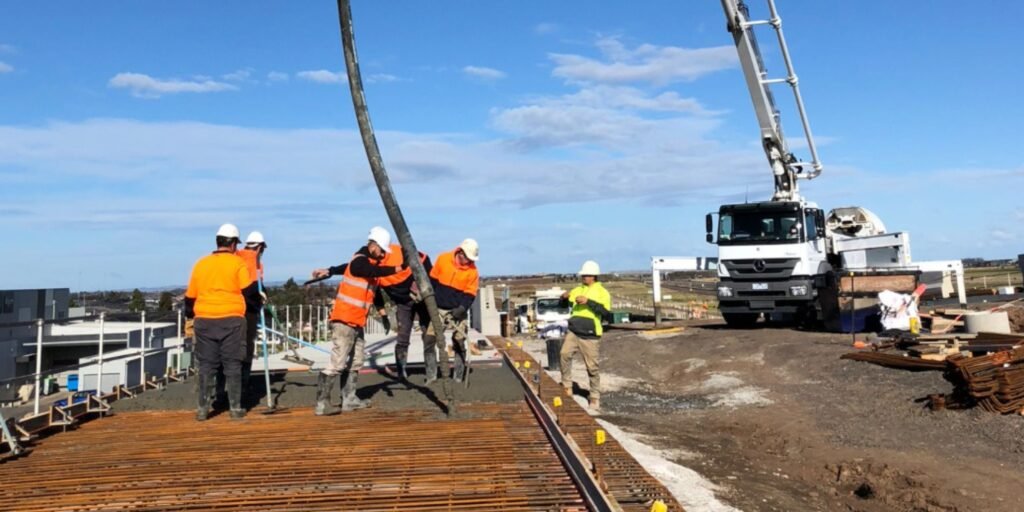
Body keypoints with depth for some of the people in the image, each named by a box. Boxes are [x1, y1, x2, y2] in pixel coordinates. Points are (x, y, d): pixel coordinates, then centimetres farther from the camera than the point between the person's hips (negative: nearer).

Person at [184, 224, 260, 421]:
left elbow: (190, 295, 16)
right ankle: (235, 408, 7)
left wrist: (189, 314, 31)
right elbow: (249, 291, -6)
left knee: (206, 365, 10)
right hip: (231, 320, -3)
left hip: (204, 321, 3)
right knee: (232, 365, 4)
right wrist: (256, 304, 13)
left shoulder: (201, 263, 11)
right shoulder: (238, 263, -2)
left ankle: (202, 408, 10)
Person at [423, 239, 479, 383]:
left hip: (458, 311, -1)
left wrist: (462, 308, -22)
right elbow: (433, 280, 5)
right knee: (429, 339, -5)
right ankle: (431, 376, 3)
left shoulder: (472, 271, -8)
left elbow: (470, 295, -7)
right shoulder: (443, 259, -6)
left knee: (459, 344, -1)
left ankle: (458, 378, 10)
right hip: (438, 309, 1)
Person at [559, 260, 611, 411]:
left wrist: (588, 301, -23)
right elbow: (564, 305, 16)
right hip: (573, 332, 3)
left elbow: (604, 311, -14)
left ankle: (595, 397, 14)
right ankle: (567, 385, -6)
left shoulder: (602, 292, 1)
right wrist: (564, 298, -7)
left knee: (592, 368, 1)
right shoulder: (577, 290, 15)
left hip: (589, 335, -3)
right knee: (565, 354, -21)